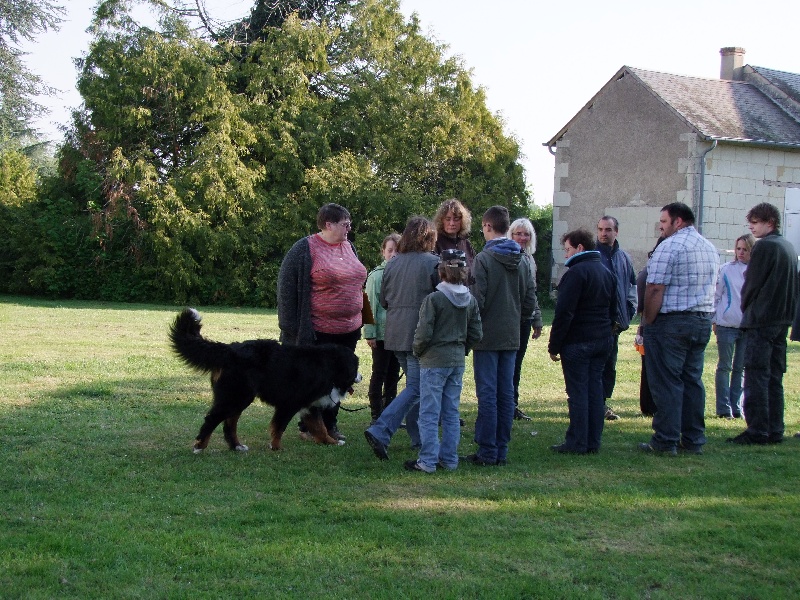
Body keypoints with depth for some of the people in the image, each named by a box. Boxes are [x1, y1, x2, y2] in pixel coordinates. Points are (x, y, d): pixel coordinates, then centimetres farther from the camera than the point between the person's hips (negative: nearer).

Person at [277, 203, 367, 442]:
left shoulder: (349, 247, 11)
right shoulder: (304, 249, -12)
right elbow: (287, 289, -11)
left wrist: (358, 323, 19)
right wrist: (293, 328, -13)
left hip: (348, 330, 7)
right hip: (318, 332, -7)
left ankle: (330, 424, 25)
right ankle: (308, 428, 15)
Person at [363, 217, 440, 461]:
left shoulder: (392, 264, 7)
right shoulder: (434, 264, -10)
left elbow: (383, 300, 14)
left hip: (396, 334, 7)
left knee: (414, 383, 19)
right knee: (416, 388, -5)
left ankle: (419, 436, 22)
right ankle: (380, 431, -18)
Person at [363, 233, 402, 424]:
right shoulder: (376, 275, -8)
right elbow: (370, 306, -7)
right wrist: (369, 333, -10)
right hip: (382, 332, -4)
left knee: (393, 375, 13)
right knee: (379, 375, 3)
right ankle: (376, 417, 10)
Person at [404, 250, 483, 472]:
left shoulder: (434, 299, -15)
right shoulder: (470, 300, 3)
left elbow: (424, 333, -16)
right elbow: (476, 334, 5)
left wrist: (418, 351, 2)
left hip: (434, 361, -6)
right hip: (458, 362, 6)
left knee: (429, 414, 0)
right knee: (451, 413, 13)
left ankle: (428, 461, 1)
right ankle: (449, 459, 16)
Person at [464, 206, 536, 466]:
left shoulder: (483, 259, -12)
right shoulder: (522, 261, 6)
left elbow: (477, 300, -16)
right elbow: (530, 301, 8)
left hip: (488, 336, -6)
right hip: (511, 337, 6)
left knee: (487, 394, -2)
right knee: (506, 394, 9)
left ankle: (487, 452, 0)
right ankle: (501, 450, 14)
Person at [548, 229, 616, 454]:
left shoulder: (577, 272, -13)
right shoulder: (607, 273, 15)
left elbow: (564, 313, -17)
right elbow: (613, 311, 21)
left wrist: (554, 345, -13)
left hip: (577, 342, -8)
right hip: (603, 342, 8)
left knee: (578, 392, -5)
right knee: (595, 389, 9)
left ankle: (577, 443, -3)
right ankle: (593, 443, 12)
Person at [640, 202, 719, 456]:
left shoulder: (669, 246, -12)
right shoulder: (709, 248, 14)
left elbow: (655, 288, -17)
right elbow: (712, 286, 18)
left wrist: (648, 320, -9)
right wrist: (702, 315, 19)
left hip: (671, 321, -8)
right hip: (703, 321, 8)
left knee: (667, 382, -3)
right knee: (693, 380, 12)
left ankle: (666, 441, -2)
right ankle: (694, 440, 14)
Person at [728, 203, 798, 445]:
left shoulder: (764, 246, -14)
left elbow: (752, 283, -12)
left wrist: (746, 308, 4)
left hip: (761, 319, -9)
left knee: (756, 376, -6)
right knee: (774, 377, 11)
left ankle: (757, 430, -8)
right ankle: (774, 430, 13)